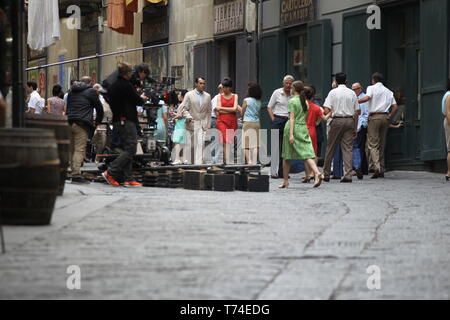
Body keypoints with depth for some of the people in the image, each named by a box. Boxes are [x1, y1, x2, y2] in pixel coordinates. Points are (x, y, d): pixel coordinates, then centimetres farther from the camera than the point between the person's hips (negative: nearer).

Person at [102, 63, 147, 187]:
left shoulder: (112, 86, 13)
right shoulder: (126, 85, -13)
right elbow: (138, 101, -10)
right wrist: (142, 98, 13)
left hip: (117, 120, 10)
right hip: (127, 120, -10)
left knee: (126, 149, 10)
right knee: (130, 149, -9)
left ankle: (128, 178, 6)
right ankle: (110, 172, -16)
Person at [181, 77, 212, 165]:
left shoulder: (207, 96, 11)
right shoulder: (189, 95, 2)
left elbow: (209, 111, 16)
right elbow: (184, 109, 0)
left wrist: (208, 125, 11)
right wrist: (189, 117, -17)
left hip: (203, 125, 1)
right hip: (191, 124, -1)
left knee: (200, 144, -13)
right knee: (190, 145, 2)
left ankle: (198, 163, -18)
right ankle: (187, 163, 18)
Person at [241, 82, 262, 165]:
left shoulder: (246, 100, -7)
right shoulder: (259, 102, 7)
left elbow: (242, 113, -1)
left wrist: (242, 119, 21)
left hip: (248, 122, -5)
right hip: (257, 123, 5)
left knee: (246, 145, -1)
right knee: (255, 145, 6)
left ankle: (249, 161, -11)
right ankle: (255, 162, 2)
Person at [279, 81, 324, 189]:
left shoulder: (292, 101, -7)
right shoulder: (305, 102, 12)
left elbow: (292, 118, -13)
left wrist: (291, 134, -16)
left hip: (293, 127, -5)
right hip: (303, 128, 5)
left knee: (287, 156, 6)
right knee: (307, 153, -4)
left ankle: (286, 181, 12)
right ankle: (317, 173, -27)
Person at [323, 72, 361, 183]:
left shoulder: (333, 92, 0)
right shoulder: (352, 93, 9)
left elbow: (326, 110, -9)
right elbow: (357, 112, 9)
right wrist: (355, 129, 14)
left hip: (337, 120, -2)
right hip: (350, 121, 2)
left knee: (331, 148, 7)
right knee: (347, 148, 2)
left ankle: (326, 174, 12)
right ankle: (348, 175, -7)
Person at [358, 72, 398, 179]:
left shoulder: (372, 88, 3)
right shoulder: (388, 92, 17)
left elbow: (367, 98, -17)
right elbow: (395, 107, 8)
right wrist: (389, 118, 13)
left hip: (374, 117, -5)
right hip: (385, 117, 5)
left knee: (373, 144, -7)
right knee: (382, 145, 11)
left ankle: (376, 167, -25)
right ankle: (381, 170, 11)